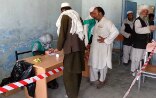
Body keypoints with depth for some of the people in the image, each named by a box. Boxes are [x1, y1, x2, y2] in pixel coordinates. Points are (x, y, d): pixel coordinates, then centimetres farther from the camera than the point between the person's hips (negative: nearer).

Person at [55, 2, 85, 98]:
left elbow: (62, 33, -10)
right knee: (77, 70, 15)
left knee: (68, 73, 0)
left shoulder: (64, 16, -2)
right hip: (80, 46, 8)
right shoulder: (77, 16, 18)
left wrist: (58, 48, 1)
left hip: (71, 47, -8)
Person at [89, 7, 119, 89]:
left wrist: (106, 40, -21)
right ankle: (94, 79, 28)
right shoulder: (97, 23, 11)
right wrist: (90, 43, 10)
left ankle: (102, 80, 27)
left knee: (102, 64, 8)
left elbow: (115, 32, -23)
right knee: (93, 63, 11)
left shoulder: (107, 22, -14)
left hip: (103, 48, -7)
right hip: (95, 48, 7)